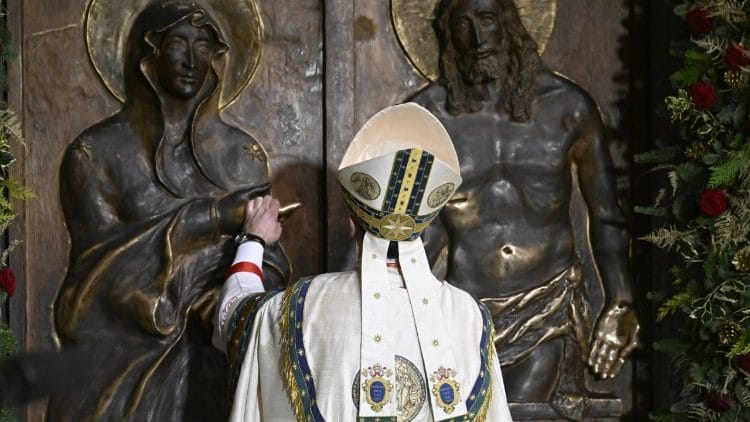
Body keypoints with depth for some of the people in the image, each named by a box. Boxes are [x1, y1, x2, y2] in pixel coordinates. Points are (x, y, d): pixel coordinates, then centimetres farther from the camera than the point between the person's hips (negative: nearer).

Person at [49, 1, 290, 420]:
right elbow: (101, 254, -13)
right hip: (121, 358, -2)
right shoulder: (95, 152, -3)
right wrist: (211, 217, -19)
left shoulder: (244, 154, 6)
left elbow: (269, 256, 0)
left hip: (213, 360, 2)